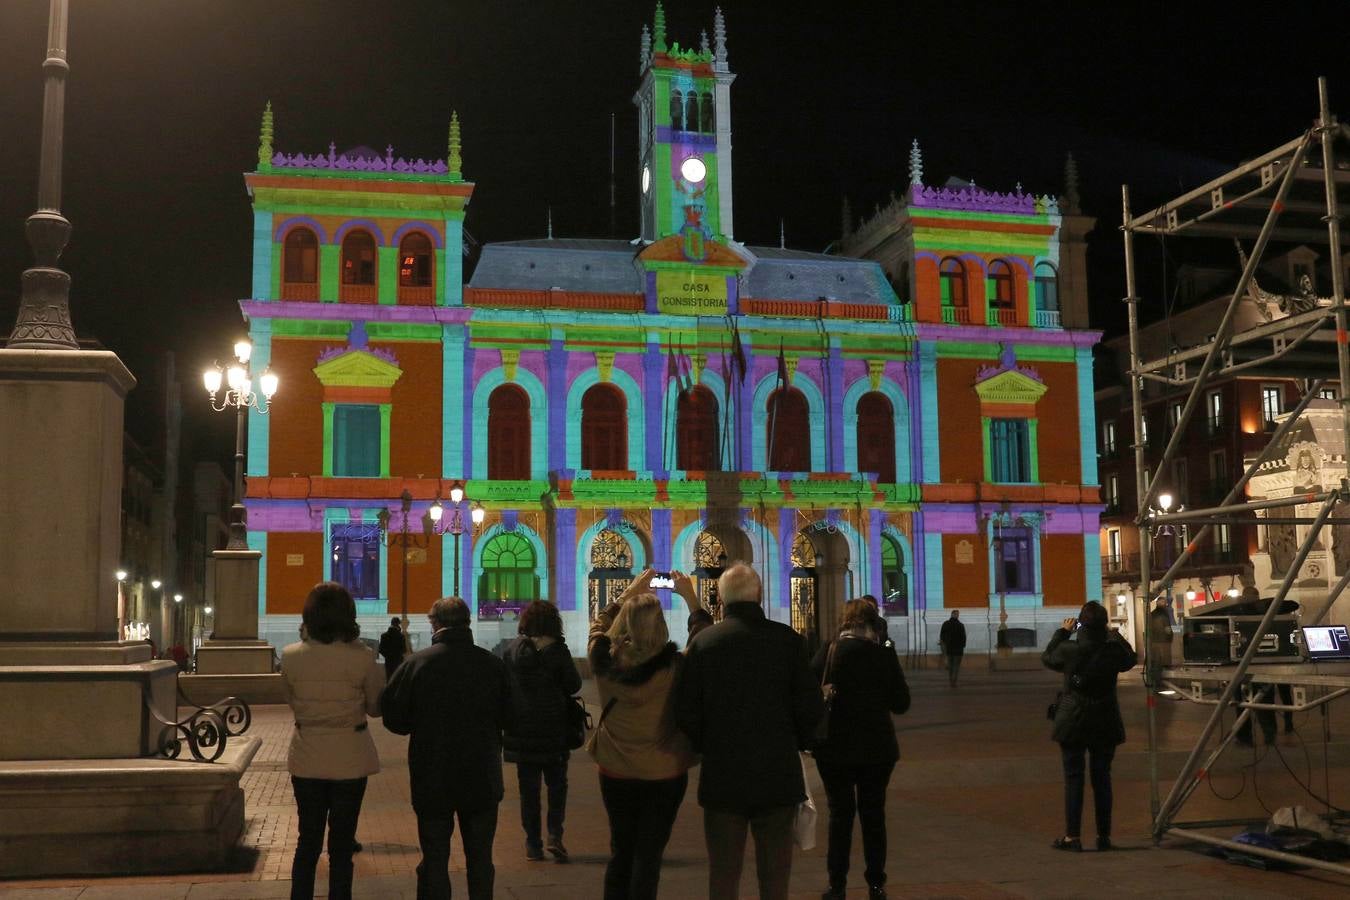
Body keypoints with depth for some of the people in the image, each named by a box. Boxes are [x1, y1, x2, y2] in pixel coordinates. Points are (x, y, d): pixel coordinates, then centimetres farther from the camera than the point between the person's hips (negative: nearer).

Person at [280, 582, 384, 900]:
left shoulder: (291, 656, -7)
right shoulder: (361, 657, -14)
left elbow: (292, 702, 9)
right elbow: (376, 707, -2)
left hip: (306, 759, 2)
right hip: (349, 759, -2)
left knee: (308, 839, 16)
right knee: (341, 844, 9)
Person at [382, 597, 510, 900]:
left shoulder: (416, 663, -12)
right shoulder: (493, 664, -8)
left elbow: (394, 720, -8)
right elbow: (508, 718, 0)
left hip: (432, 780, -1)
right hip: (482, 780, 1)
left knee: (434, 860, 9)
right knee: (480, 859, 14)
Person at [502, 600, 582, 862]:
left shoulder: (512, 650, -3)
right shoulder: (557, 650, -10)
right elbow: (574, 685, -7)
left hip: (521, 729, 2)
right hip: (554, 729, -2)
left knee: (529, 787, 10)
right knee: (557, 784, 12)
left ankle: (533, 844, 12)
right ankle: (554, 834, -3)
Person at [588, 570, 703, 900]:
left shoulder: (606, 662, -10)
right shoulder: (674, 666, -18)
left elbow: (599, 625, 13)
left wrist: (630, 592, 17)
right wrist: (691, 599, 4)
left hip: (615, 773, 3)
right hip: (664, 774, -3)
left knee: (620, 852, 16)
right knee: (648, 856, 4)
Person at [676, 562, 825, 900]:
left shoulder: (703, 641, -5)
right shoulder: (787, 639, -6)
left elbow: (686, 711, -5)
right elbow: (811, 707, -6)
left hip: (722, 774, 0)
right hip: (778, 774, 0)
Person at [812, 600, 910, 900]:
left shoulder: (830, 651, -9)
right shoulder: (885, 654, -6)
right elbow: (901, 703, -1)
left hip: (836, 747, -1)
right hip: (877, 747, 1)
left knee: (840, 812, 8)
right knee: (873, 813, 12)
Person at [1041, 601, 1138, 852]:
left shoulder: (1068, 650, -14)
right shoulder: (1114, 650, -10)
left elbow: (1047, 657, 7)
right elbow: (1131, 660, 13)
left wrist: (1062, 632, 15)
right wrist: (1116, 636, 22)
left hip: (1072, 722, -2)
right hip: (1105, 724, 2)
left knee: (1073, 778, 4)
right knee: (1102, 778, 12)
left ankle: (1072, 837, 5)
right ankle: (1104, 836, 16)